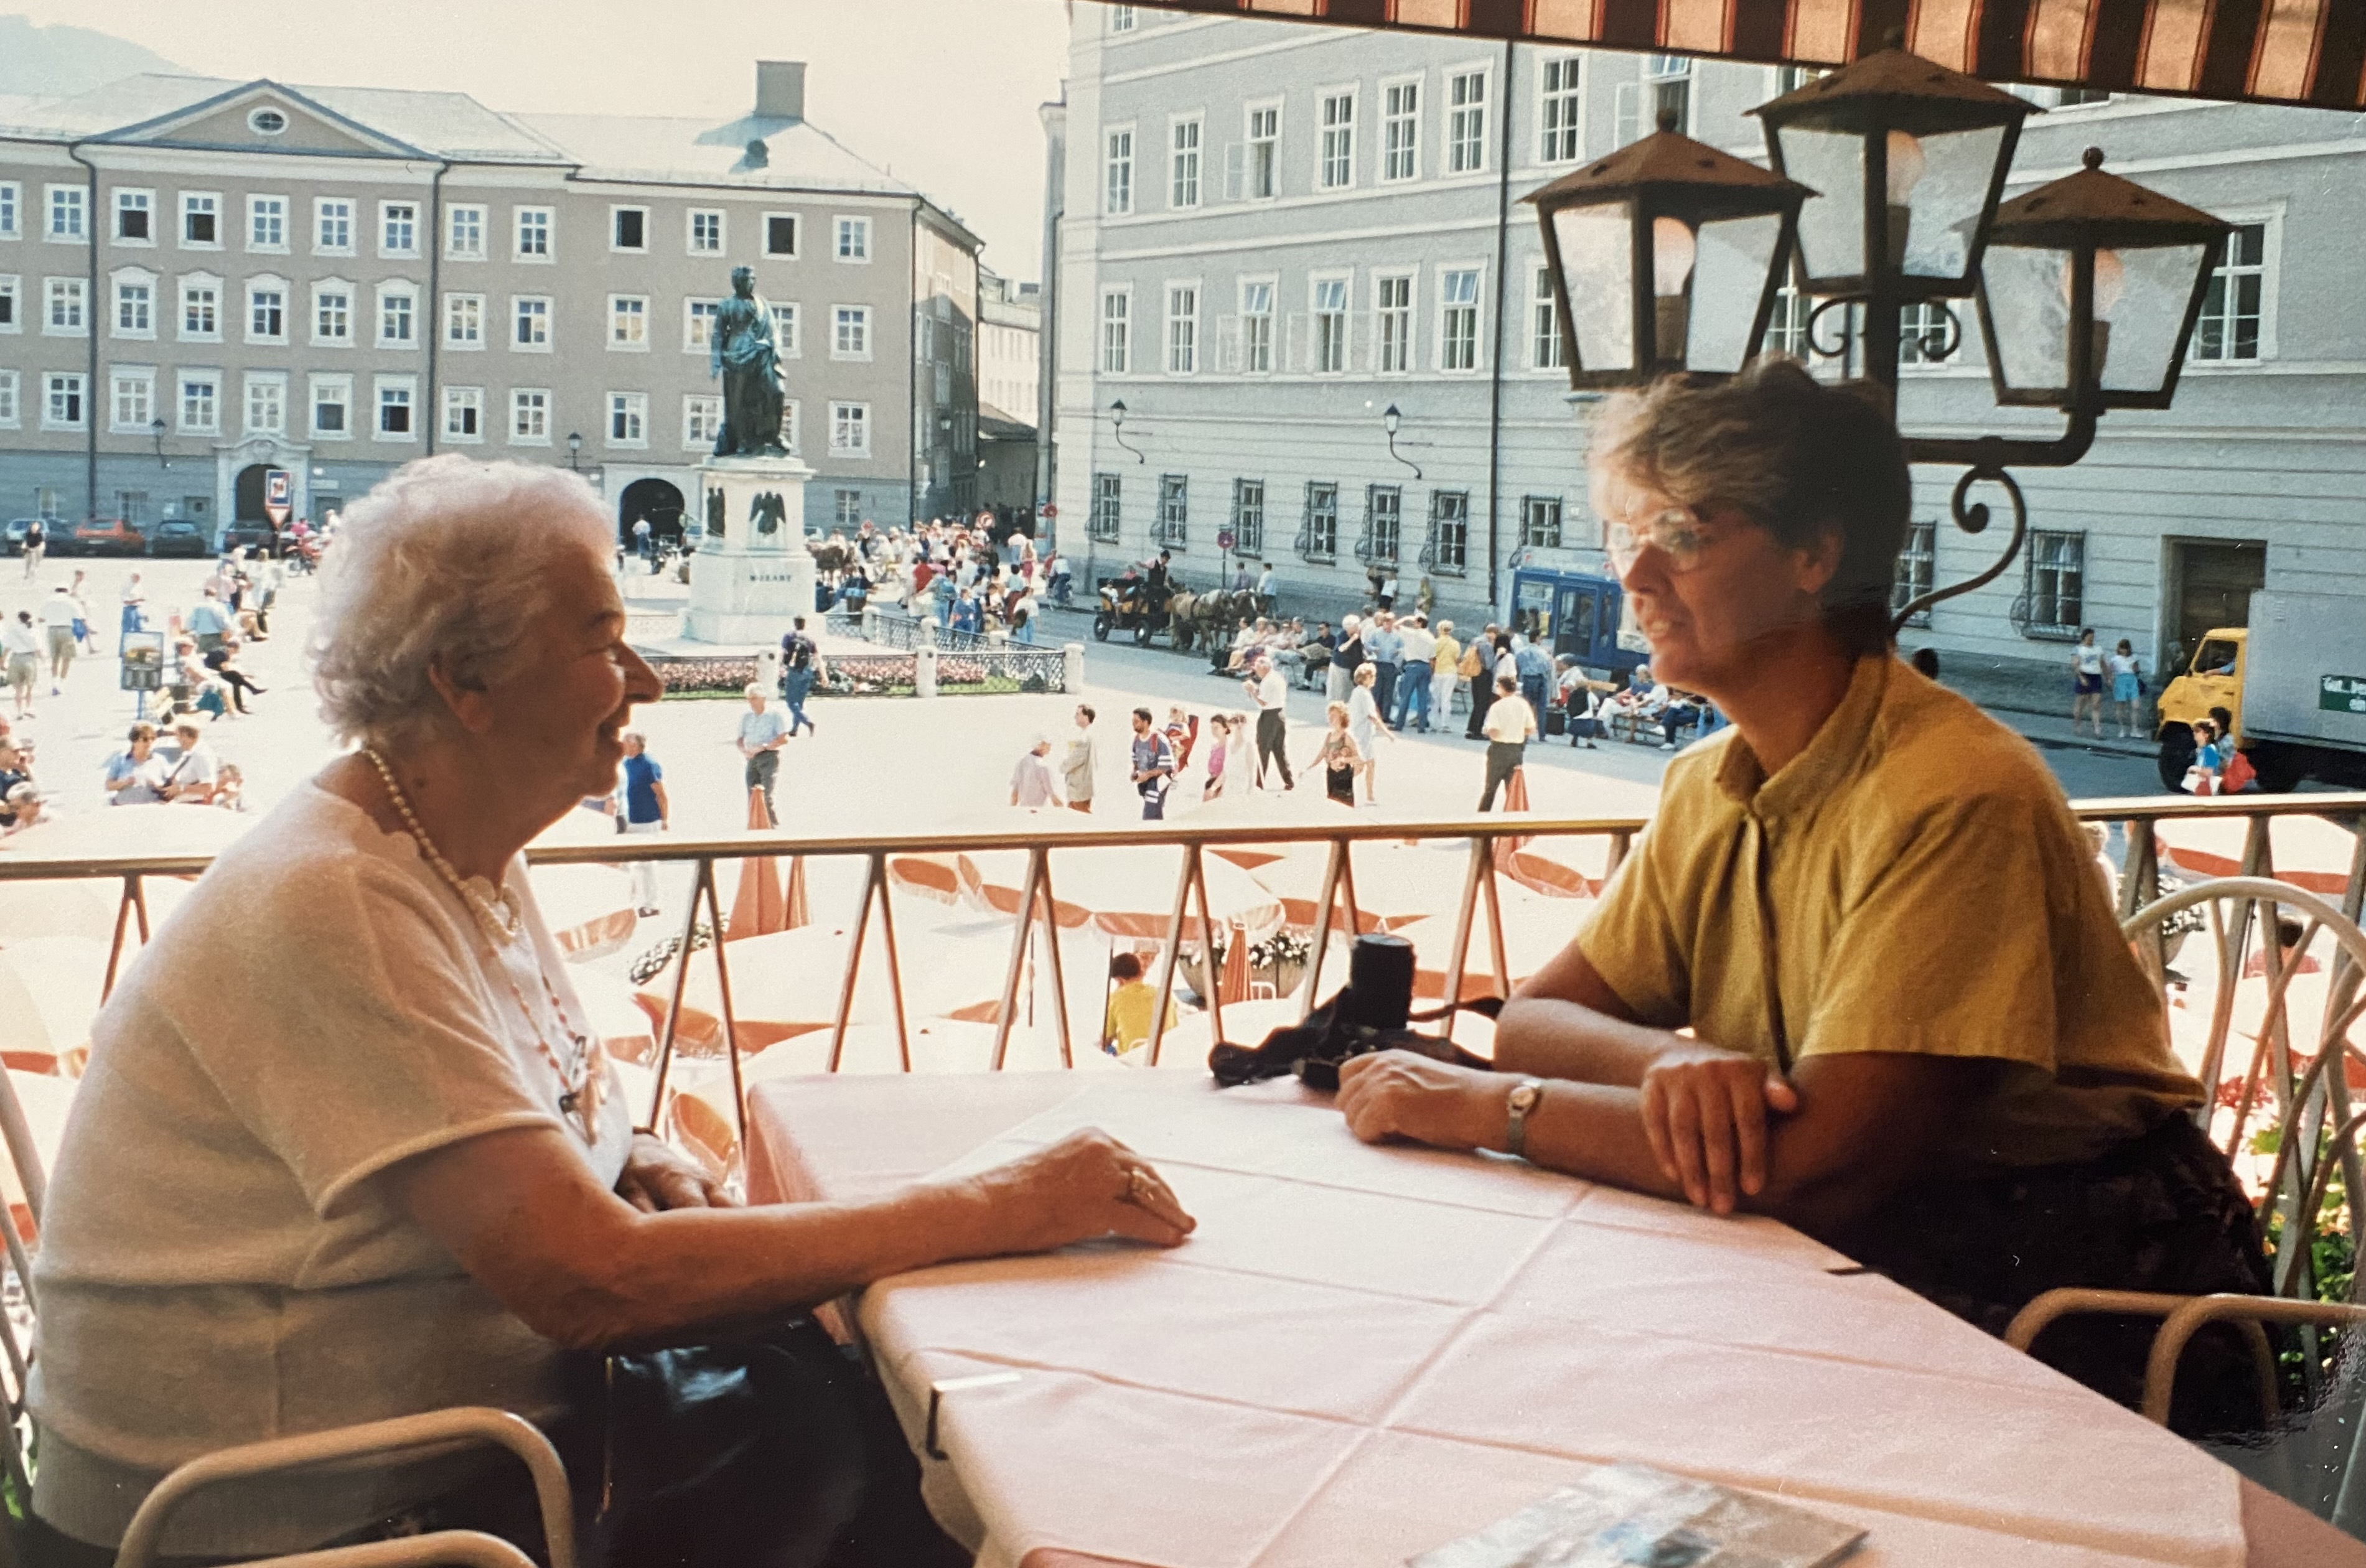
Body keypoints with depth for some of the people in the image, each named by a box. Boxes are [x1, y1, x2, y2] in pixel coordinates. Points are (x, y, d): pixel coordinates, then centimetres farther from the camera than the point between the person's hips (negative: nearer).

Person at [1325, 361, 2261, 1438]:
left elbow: (1826, 1162, -28)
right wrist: (1675, 1060, -20)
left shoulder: (1957, 795, -23)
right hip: (1870, 1258, 7)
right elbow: (1535, 1020, 3)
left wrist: (1491, 1106, -20)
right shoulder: (1709, 787, 5)